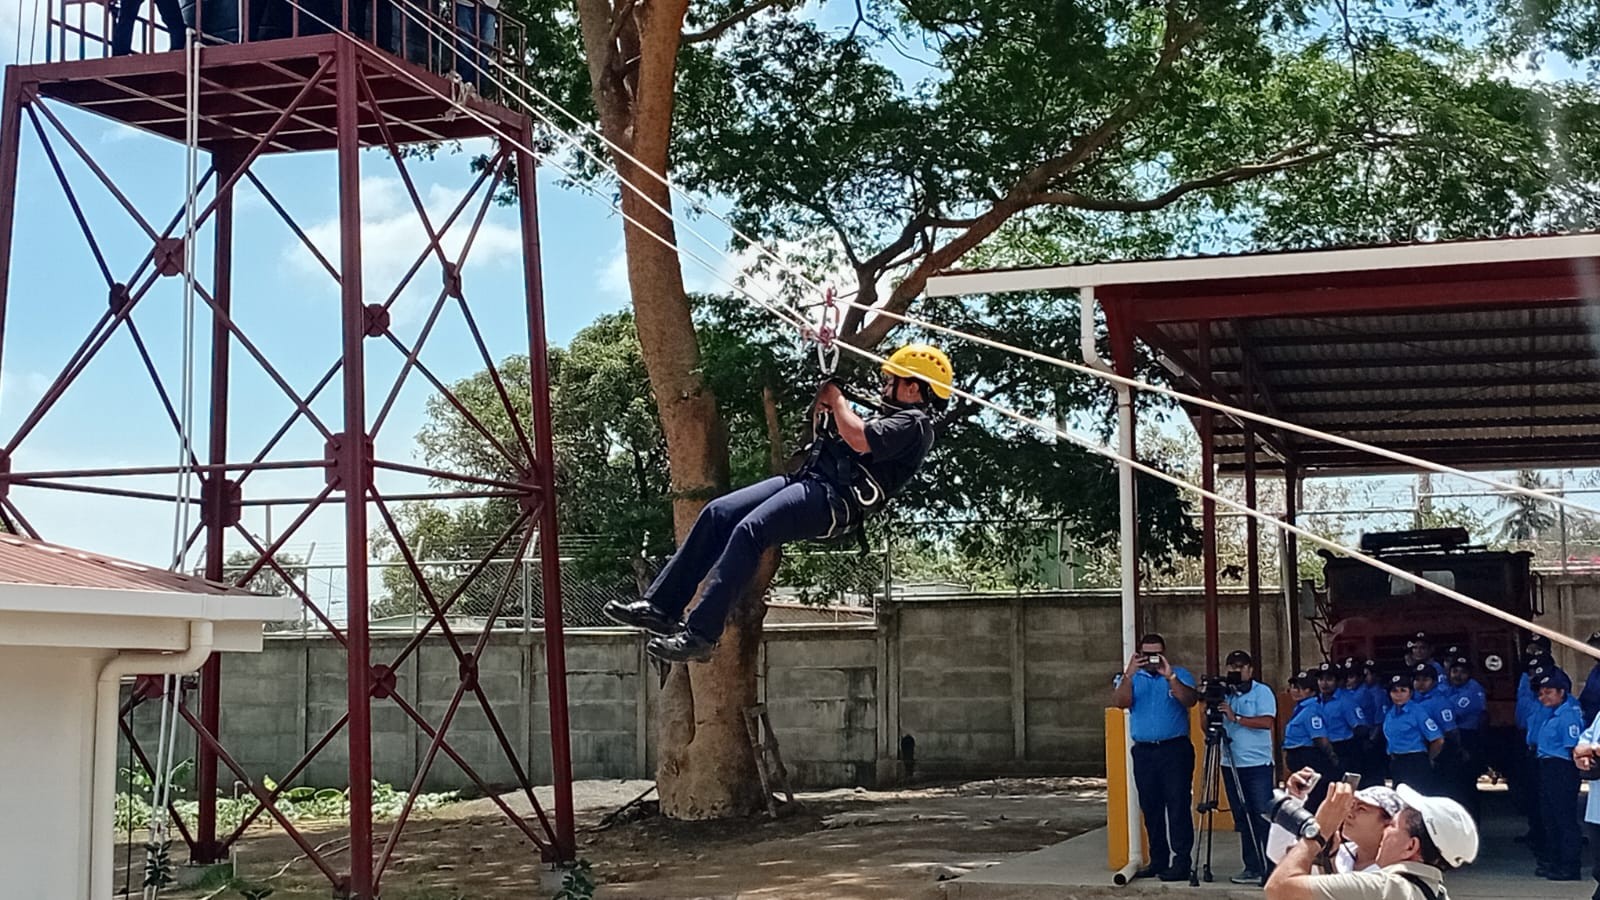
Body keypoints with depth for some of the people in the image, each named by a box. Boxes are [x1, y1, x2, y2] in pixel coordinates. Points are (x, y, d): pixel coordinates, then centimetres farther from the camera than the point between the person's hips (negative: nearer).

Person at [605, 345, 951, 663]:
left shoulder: (915, 425, -1)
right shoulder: (890, 418, 32)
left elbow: (859, 439, -19)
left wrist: (836, 396, -2)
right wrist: (823, 403, 22)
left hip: (833, 497, -10)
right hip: (809, 479, 10)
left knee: (748, 531, -29)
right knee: (717, 513, -6)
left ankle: (699, 635, -30)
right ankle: (661, 606, -7)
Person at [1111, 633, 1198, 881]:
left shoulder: (1180, 674, 4)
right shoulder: (1131, 678, 10)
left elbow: (1190, 700, -14)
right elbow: (1119, 702, -8)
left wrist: (1170, 677, -23)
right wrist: (1128, 675, -20)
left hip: (1175, 749, -3)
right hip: (1143, 751, 3)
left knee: (1178, 806, -8)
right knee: (1150, 808, 7)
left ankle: (1181, 862, -8)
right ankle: (1158, 861, 15)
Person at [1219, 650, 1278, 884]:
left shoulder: (1262, 692, -1)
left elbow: (1267, 721, -15)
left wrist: (1236, 718, -20)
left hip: (1257, 765, -5)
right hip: (1231, 765, 5)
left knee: (1263, 818, -8)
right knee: (1243, 820, 7)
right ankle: (1253, 868, 12)